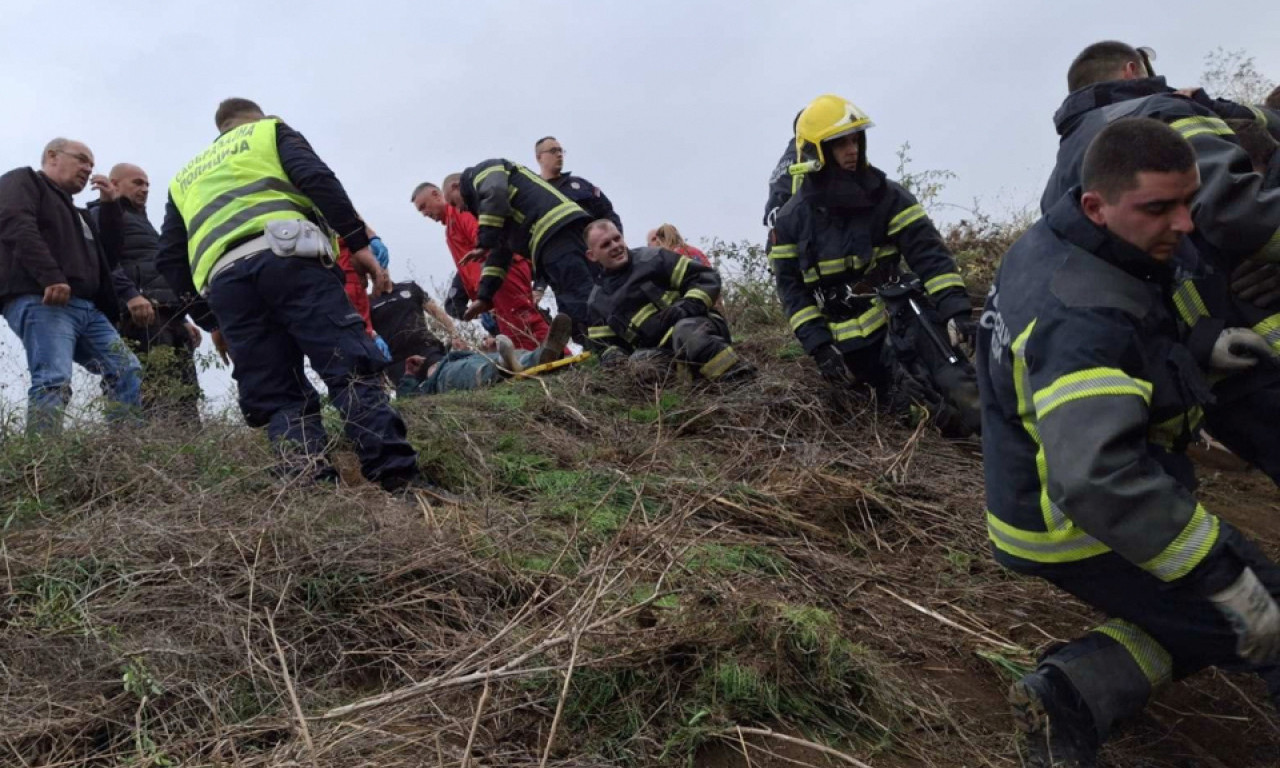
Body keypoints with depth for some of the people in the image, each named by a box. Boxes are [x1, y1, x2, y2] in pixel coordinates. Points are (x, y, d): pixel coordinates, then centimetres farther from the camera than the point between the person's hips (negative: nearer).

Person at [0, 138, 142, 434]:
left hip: (86, 307, 9)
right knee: (54, 381, -23)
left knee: (127, 372, 0)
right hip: (40, 300, -9)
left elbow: (107, 255, 27)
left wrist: (110, 204, 20)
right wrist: (51, 277, -24)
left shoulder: (73, 210, 35)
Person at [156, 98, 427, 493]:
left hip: (224, 280, 4)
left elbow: (171, 260, 28)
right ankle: (398, 477, -27)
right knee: (352, 367, -12)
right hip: (285, 257, -4)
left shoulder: (183, 178, 37)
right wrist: (358, 242, -1)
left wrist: (209, 319, 31)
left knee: (278, 399, 4)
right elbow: (317, 178, 4)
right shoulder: (271, 131, 26)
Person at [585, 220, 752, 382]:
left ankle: (742, 376, -44)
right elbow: (605, 343, 20)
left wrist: (686, 307, -16)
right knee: (639, 360, -31)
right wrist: (612, 354, -4)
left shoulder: (653, 259, 6)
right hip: (662, 350, 3)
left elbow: (707, 278, 2)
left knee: (685, 330, -38)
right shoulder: (596, 302, 16)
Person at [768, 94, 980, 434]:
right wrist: (819, 345, -10)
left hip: (897, 313, 0)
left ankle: (966, 398, -32)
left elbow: (930, 254, -7)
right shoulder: (791, 220, 1)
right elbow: (792, 288, 2)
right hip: (849, 342, 1)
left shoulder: (887, 196, -1)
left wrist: (956, 310, -21)